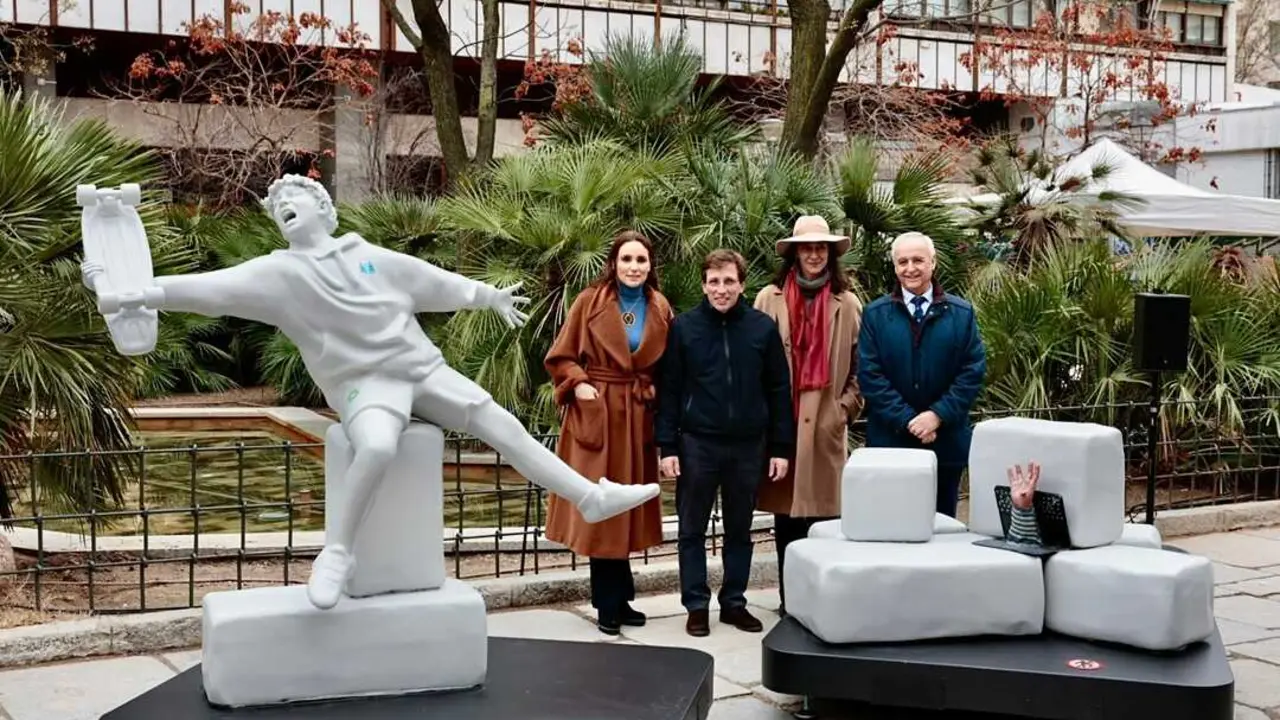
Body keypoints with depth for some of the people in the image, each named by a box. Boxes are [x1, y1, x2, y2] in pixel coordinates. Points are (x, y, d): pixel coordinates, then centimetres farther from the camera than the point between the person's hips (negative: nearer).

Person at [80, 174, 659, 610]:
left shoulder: (371, 257, 10)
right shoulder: (277, 273, 0)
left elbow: (435, 282, 20)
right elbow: (211, 287, -9)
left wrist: (492, 298, 28)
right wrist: (136, 293, -19)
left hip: (422, 367, 4)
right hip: (363, 383, -4)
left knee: (500, 424, -1)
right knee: (378, 447, -36)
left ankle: (591, 497, 7)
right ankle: (338, 551, -19)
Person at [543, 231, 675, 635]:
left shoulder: (660, 309, 6)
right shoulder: (590, 302, -4)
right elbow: (560, 357, 0)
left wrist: (660, 401, -2)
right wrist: (578, 385, -15)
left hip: (638, 417, 4)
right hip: (596, 414, -3)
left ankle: (616, 599, 21)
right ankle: (610, 603, 10)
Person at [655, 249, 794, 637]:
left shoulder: (763, 327, -1)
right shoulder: (684, 327, -3)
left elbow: (779, 390, 3)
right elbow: (668, 390, -1)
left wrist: (781, 447, 0)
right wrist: (667, 446, -6)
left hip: (749, 445, 1)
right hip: (697, 443, -1)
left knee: (740, 529, 11)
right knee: (692, 529, 6)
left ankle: (734, 602, 23)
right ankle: (696, 605, 17)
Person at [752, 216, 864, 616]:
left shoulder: (847, 303, 7)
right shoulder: (770, 298, 3)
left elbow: (860, 365, 10)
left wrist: (846, 407, 0)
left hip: (826, 423, 0)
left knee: (823, 509, -2)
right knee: (785, 511, 4)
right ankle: (789, 596, 13)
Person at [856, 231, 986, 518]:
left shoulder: (962, 313, 5)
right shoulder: (875, 314, 3)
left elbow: (973, 371, 0)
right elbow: (869, 374, -4)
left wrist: (938, 415, -12)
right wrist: (907, 420, -13)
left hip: (946, 441, 1)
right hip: (890, 441, -1)